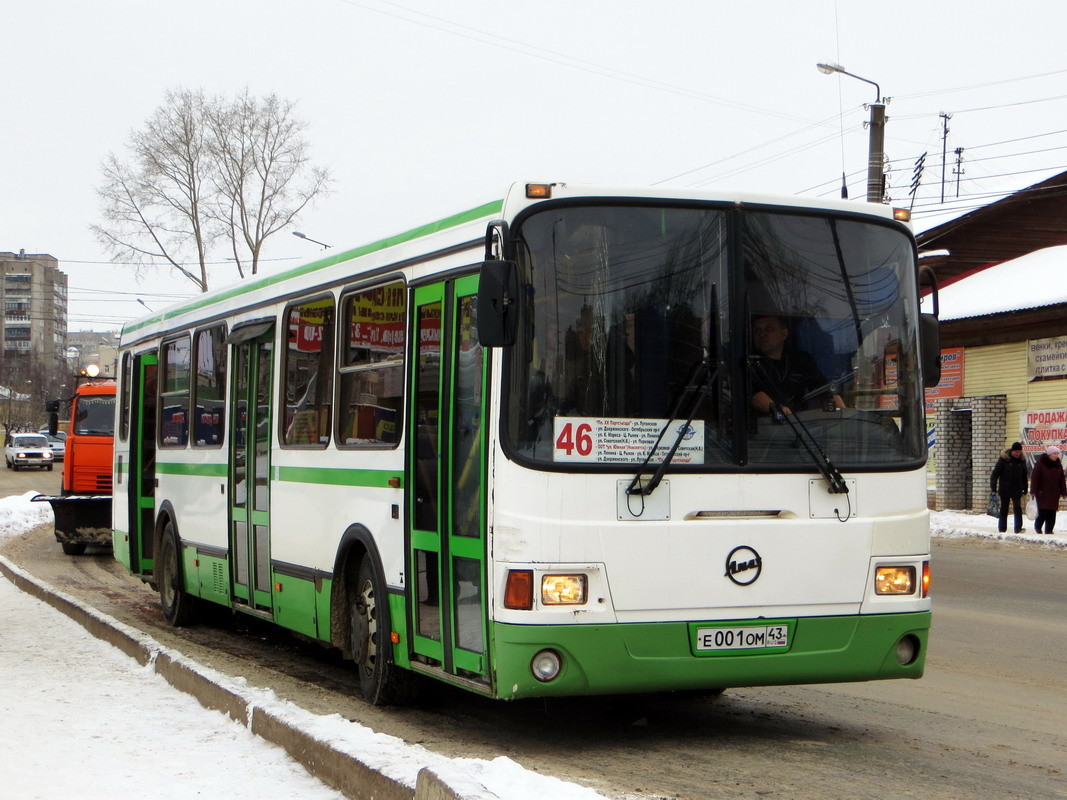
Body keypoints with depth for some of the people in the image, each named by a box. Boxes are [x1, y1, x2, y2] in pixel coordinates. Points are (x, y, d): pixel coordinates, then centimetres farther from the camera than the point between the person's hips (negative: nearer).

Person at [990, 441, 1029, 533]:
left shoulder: (1022, 460, 2)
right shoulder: (1004, 459, -9)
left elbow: (1024, 476, 15)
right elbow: (995, 473, -8)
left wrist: (1025, 489, 12)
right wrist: (993, 488, -13)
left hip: (1017, 490, 2)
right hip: (1004, 490, -2)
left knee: (1018, 508, -9)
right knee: (1004, 510, 7)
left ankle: (1018, 528, -10)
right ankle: (1002, 529, 15)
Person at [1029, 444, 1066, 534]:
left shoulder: (1058, 465, 8)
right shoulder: (1040, 463, -7)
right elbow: (1034, 477, -8)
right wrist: (1033, 491, -11)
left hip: (1054, 493, 4)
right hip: (1042, 493, -4)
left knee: (1052, 513, 0)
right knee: (1043, 512, -8)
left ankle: (1049, 529, 9)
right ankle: (1037, 526, 17)